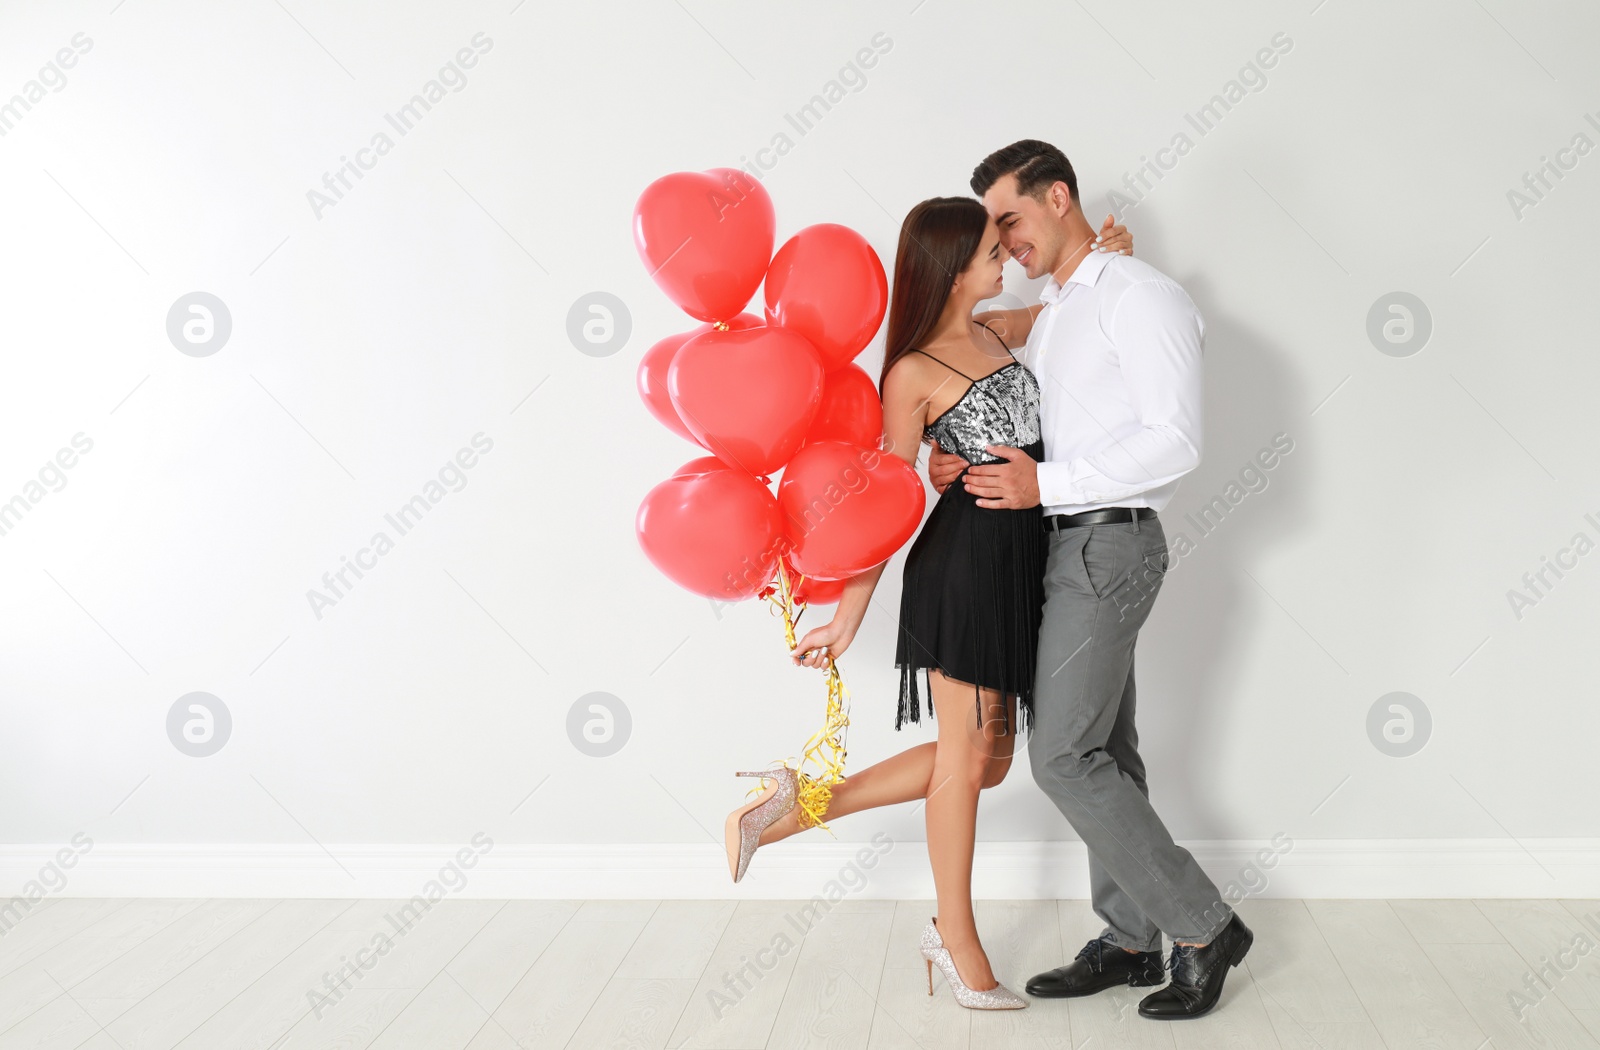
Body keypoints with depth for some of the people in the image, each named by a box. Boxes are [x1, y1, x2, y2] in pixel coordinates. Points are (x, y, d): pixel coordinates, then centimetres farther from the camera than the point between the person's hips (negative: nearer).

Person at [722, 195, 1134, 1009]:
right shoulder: (913, 374, -11)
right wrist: (845, 620, -9)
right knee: (966, 759, 3)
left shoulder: (990, 333, 11)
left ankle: (799, 806, 20)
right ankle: (956, 944, 19)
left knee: (986, 759, 12)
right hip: (963, 560, -9)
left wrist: (1096, 261, 12)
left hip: (1017, 560, 9)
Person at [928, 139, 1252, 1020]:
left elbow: (1175, 443, -19)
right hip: (1068, 546, 9)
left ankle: (1203, 928, 1)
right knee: (1102, 751, 12)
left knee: (1064, 755, -10)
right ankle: (1130, 941, 20)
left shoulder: (1140, 296, -11)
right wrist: (966, 461, -3)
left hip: (1108, 543, -9)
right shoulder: (1050, 315, 18)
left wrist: (1045, 484, -20)